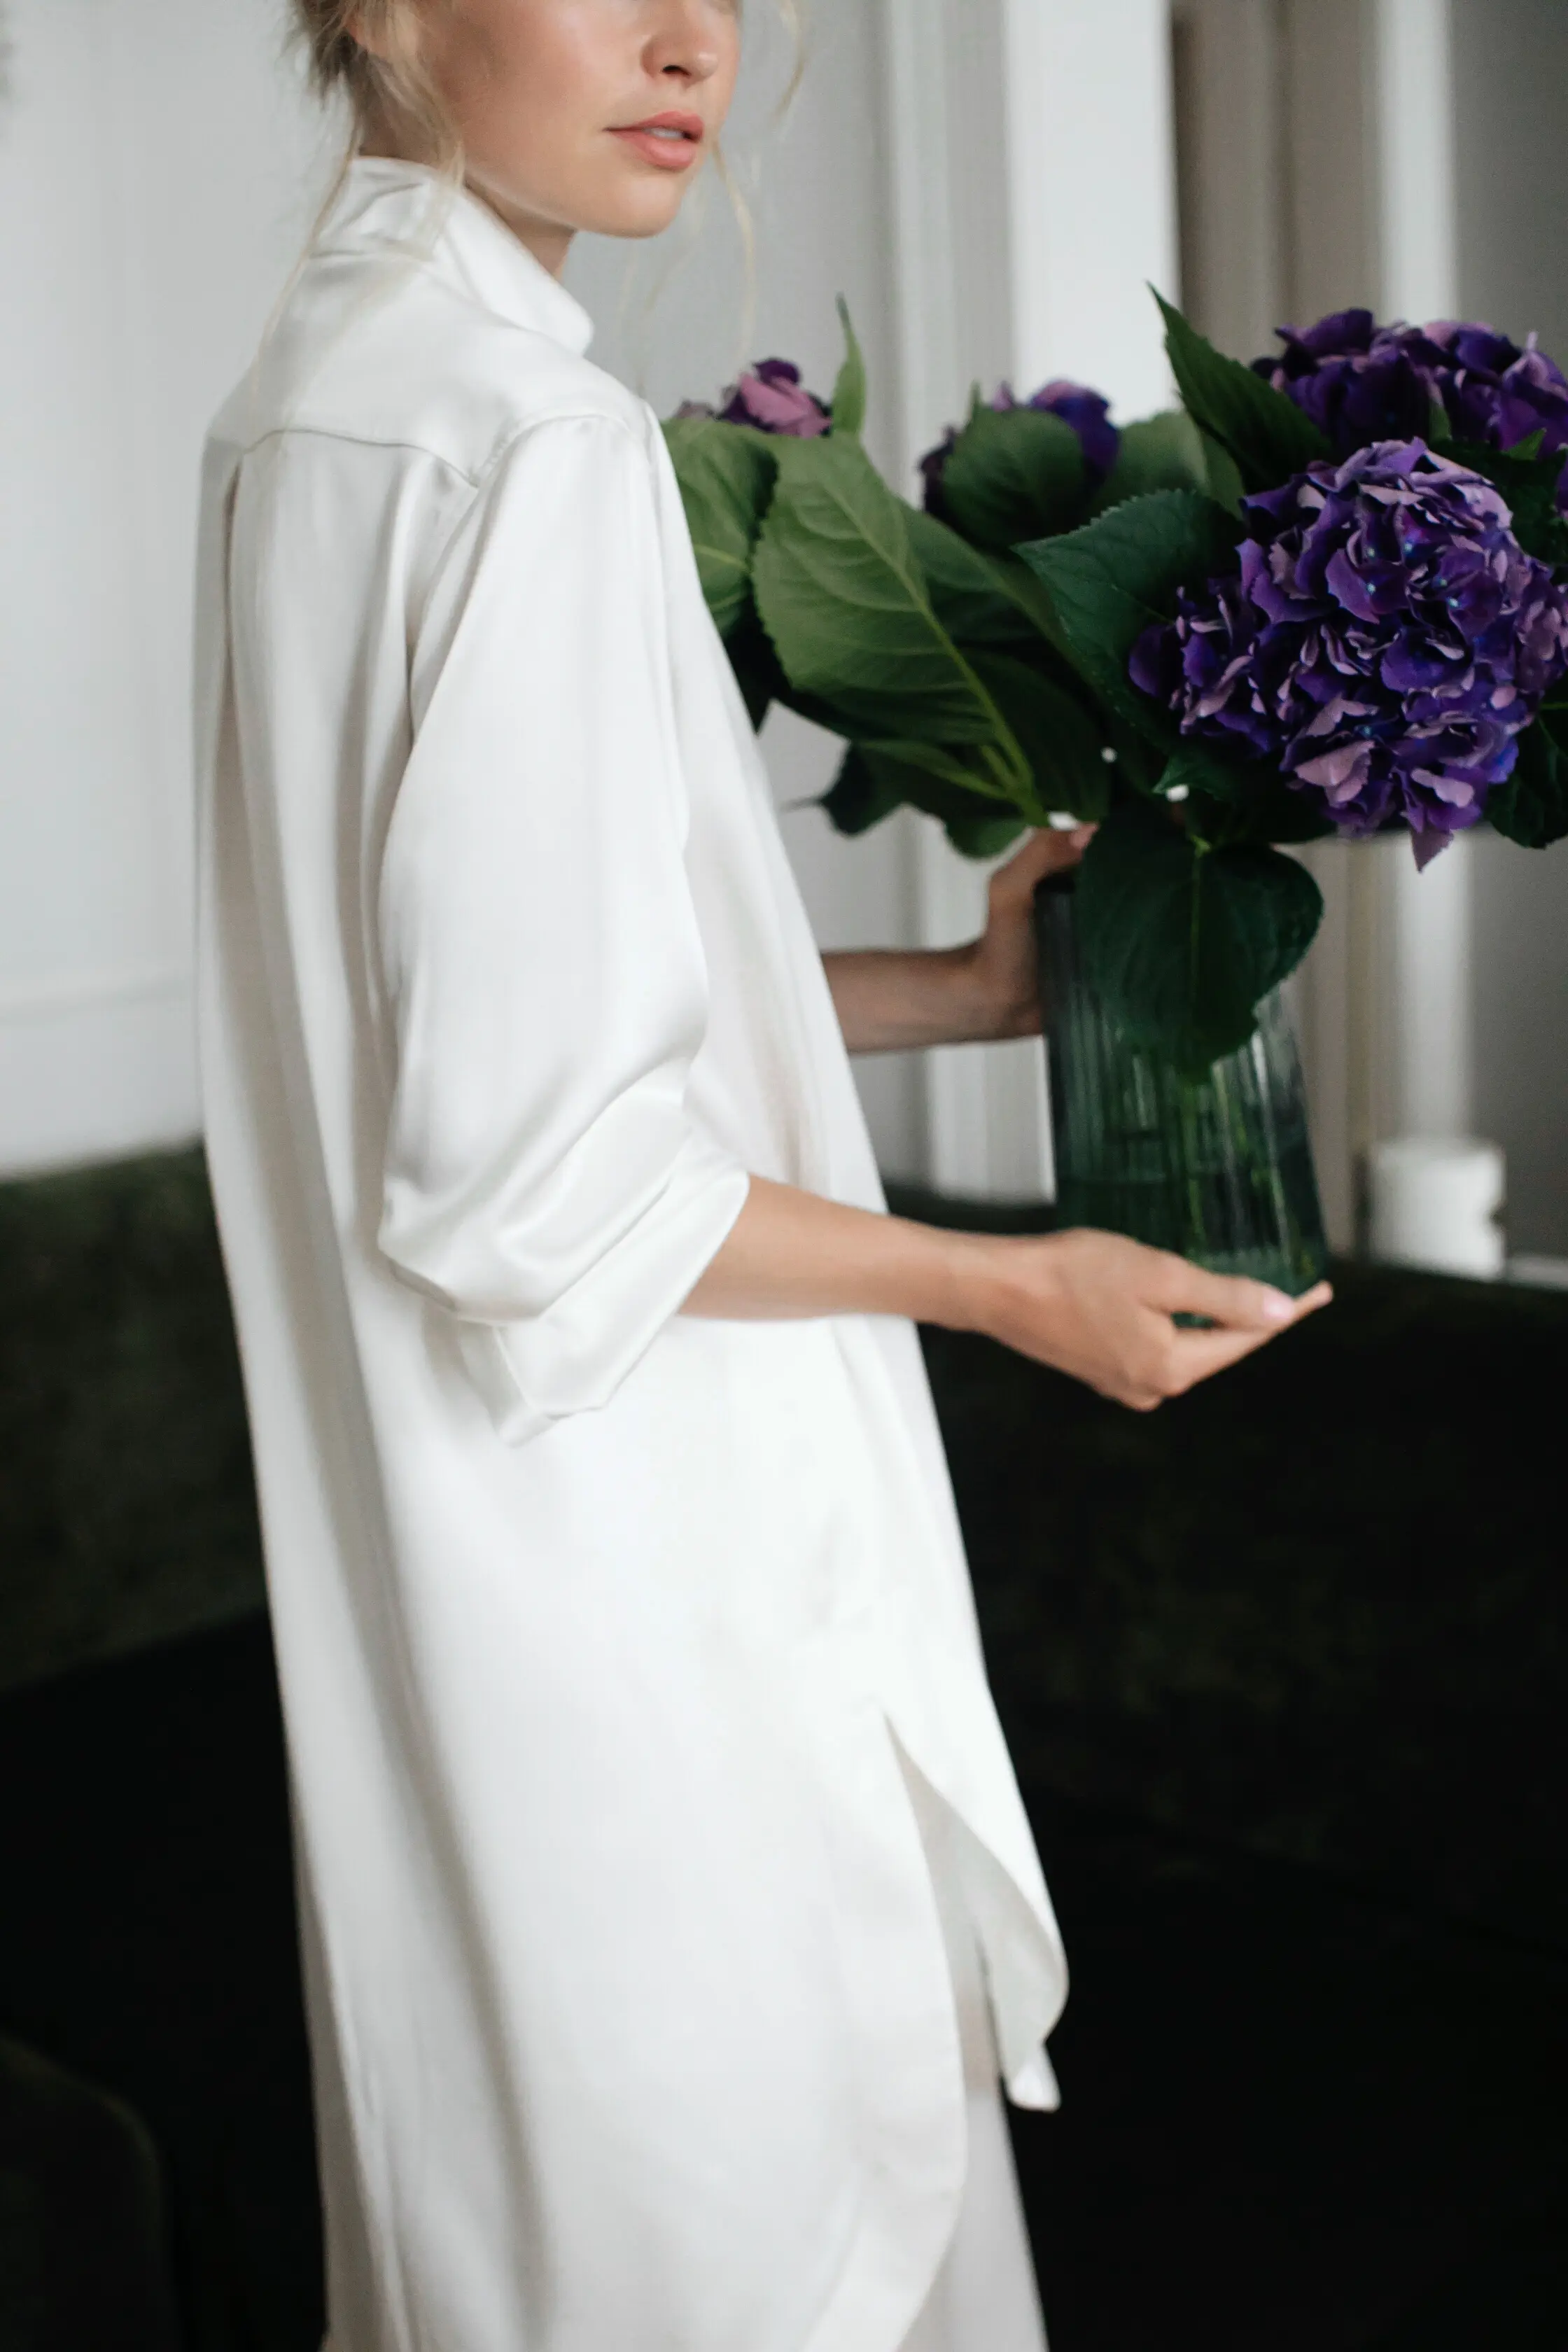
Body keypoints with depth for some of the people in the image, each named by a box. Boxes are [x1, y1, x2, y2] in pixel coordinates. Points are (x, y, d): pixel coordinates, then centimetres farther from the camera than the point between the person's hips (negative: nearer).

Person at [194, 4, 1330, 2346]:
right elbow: (542, 1174, -23)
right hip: (623, 1532, -9)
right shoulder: (529, 437, -22)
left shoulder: (317, 392, 8)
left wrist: (956, 988, 11)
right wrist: (1018, 1286, -11)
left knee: (517, 2161, 24)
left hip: (461, 1523, 10)